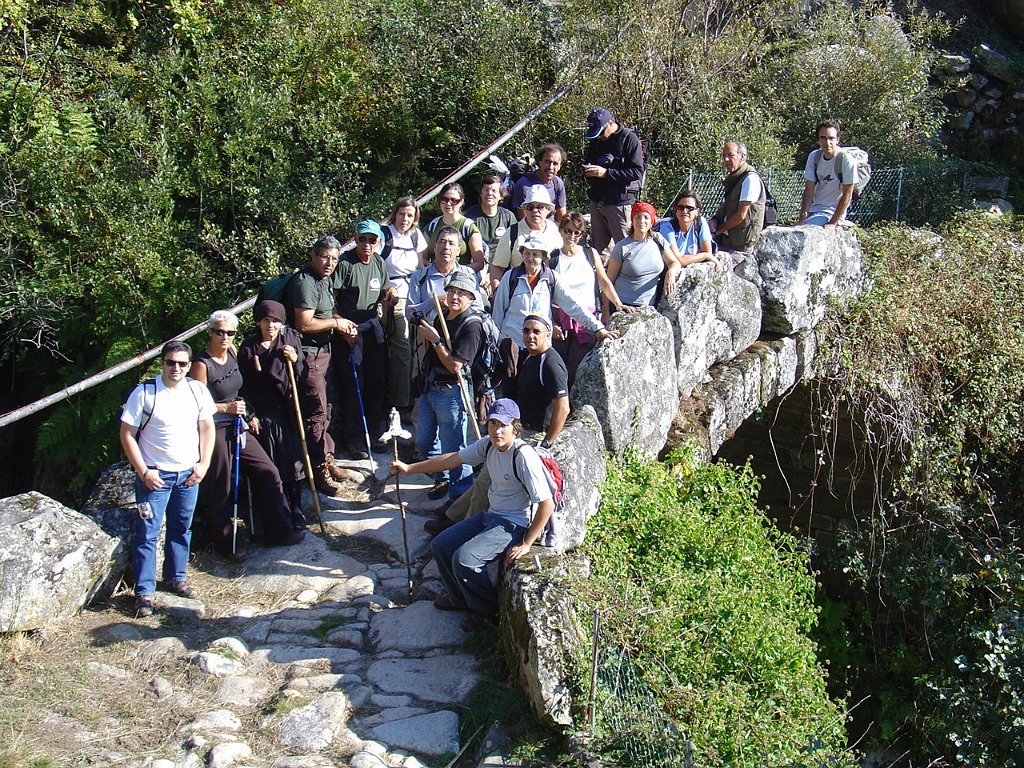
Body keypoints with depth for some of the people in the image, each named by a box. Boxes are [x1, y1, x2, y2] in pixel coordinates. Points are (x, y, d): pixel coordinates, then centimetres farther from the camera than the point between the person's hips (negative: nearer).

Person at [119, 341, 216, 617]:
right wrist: (144, 472, -12)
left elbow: (207, 427, 10)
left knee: (181, 529, 16)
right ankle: (144, 592, 4)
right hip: (155, 475, -4)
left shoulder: (197, 390, 0)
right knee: (147, 534, -3)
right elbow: (127, 434, -8)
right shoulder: (144, 393, -11)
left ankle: (176, 577, 32)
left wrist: (203, 464, 1)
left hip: (189, 474, 4)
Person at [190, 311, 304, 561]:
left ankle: (277, 531, 20)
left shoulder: (232, 352, 5)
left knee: (268, 473, 9)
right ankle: (224, 541, 23)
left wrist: (246, 414, 21)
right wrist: (226, 408, -22)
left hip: (237, 427, 8)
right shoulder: (202, 364, -18)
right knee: (221, 490, 4)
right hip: (214, 432, -8)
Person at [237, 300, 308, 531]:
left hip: (287, 410, 1)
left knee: (293, 458, 2)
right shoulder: (248, 348, -3)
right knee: (269, 465, 2)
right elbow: (242, 386, 1)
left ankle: (296, 509, 13)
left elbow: (303, 377, 6)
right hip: (262, 414, -1)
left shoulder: (291, 340, 1)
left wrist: (295, 361, -13)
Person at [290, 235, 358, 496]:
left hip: (323, 350, 10)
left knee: (325, 408, 17)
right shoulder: (305, 282, -18)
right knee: (316, 411, -7)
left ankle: (326, 459, 29)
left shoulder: (327, 279, 13)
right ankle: (318, 470, 1)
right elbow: (304, 324, -25)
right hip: (308, 354, -10)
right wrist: (336, 323, -13)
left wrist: (342, 322, 9)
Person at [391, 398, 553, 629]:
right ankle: (461, 599, 28)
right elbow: (452, 459, 8)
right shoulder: (488, 445, -2)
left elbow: (547, 504, -24)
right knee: (441, 546, 7)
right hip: (491, 516, 9)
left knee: (464, 559, -22)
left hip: (513, 525, -9)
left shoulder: (523, 456, -26)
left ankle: (489, 610, 2)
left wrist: (526, 544, -20)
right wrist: (409, 468, 8)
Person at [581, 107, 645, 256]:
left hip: (620, 202, -7)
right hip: (597, 201, 7)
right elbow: (587, 162, 27)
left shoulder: (629, 139, -9)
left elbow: (637, 172, -16)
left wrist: (606, 173, -20)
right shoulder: (595, 141, 12)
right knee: (598, 247, 11)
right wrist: (587, 170, 1)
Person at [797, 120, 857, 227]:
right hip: (814, 207, 6)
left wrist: (832, 223, -20)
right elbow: (808, 190, -1)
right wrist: (802, 218, -13)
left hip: (833, 211, -6)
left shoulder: (847, 160, -17)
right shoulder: (813, 156, -1)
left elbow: (847, 195, -15)